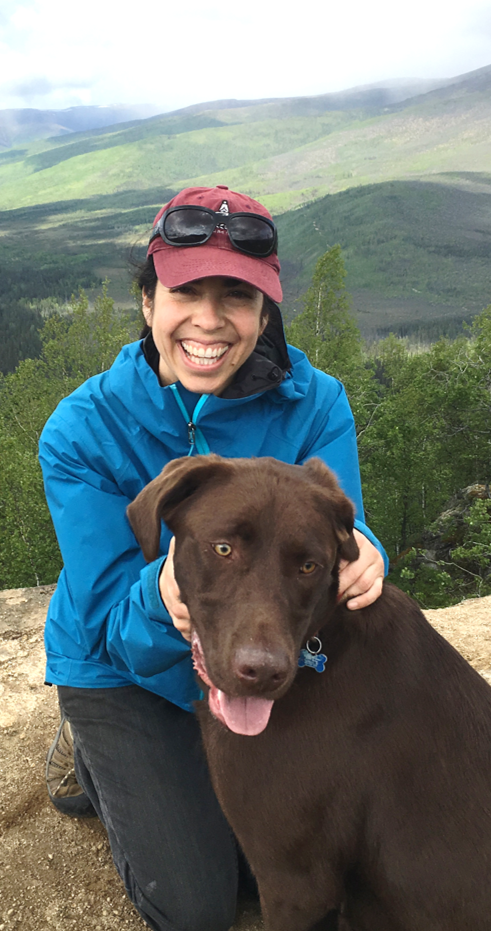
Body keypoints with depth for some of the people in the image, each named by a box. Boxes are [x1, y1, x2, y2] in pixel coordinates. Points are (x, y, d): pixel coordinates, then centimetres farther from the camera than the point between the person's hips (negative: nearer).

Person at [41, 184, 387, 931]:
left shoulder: (316, 405, -20)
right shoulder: (83, 432, -25)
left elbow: (336, 527, -26)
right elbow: (116, 626, -26)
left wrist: (356, 554, -51)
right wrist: (164, 601, -50)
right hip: (121, 671, -2)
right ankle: (90, 753, 23)